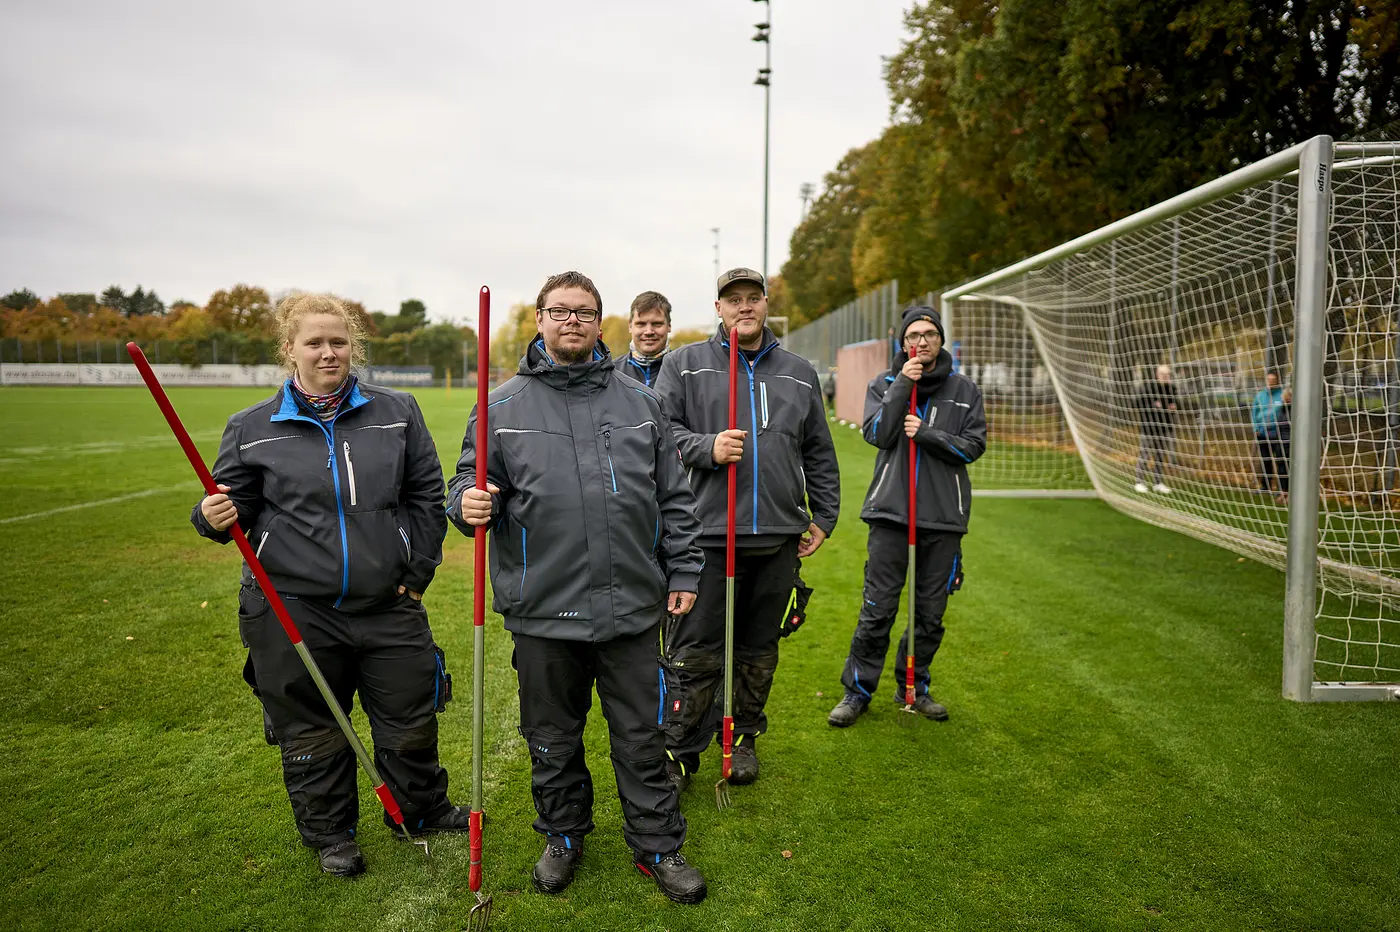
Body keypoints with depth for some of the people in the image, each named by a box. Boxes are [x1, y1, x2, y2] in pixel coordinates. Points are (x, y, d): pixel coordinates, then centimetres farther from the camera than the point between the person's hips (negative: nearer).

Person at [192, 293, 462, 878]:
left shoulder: (396, 413, 2)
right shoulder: (252, 429, 1)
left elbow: (426, 495, 6)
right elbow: (237, 505, 7)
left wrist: (417, 572, 1)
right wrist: (214, 517, -17)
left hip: (389, 609, 1)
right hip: (293, 614, -1)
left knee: (411, 721, 14)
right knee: (312, 734, 14)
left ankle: (423, 811, 39)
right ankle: (330, 834, 37)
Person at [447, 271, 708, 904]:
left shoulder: (639, 401, 8)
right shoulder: (503, 408, 2)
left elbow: (673, 497, 10)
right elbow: (470, 486, 4)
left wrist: (683, 570, 8)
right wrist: (470, 504, -19)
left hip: (632, 608, 1)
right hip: (544, 612, 0)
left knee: (641, 738, 11)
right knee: (552, 740, 16)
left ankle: (656, 846, 30)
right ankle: (564, 836, 39)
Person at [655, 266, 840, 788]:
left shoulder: (799, 374, 16)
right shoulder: (685, 364, 6)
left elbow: (819, 454, 19)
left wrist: (824, 516, 15)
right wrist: (706, 448, -16)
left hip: (778, 538, 4)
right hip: (706, 534, -3)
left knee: (760, 650, 13)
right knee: (696, 653, -1)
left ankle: (744, 739, 31)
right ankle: (678, 753, 14)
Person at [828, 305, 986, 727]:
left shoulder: (964, 390, 8)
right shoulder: (884, 383, 6)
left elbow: (973, 446, 0)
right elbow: (876, 433, -8)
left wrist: (926, 433, -12)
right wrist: (903, 385, -12)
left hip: (944, 517, 2)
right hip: (891, 511, -2)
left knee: (930, 612, 10)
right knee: (877, 609, -2)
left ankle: (914, 687, 27)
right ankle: (858, 690, 12)